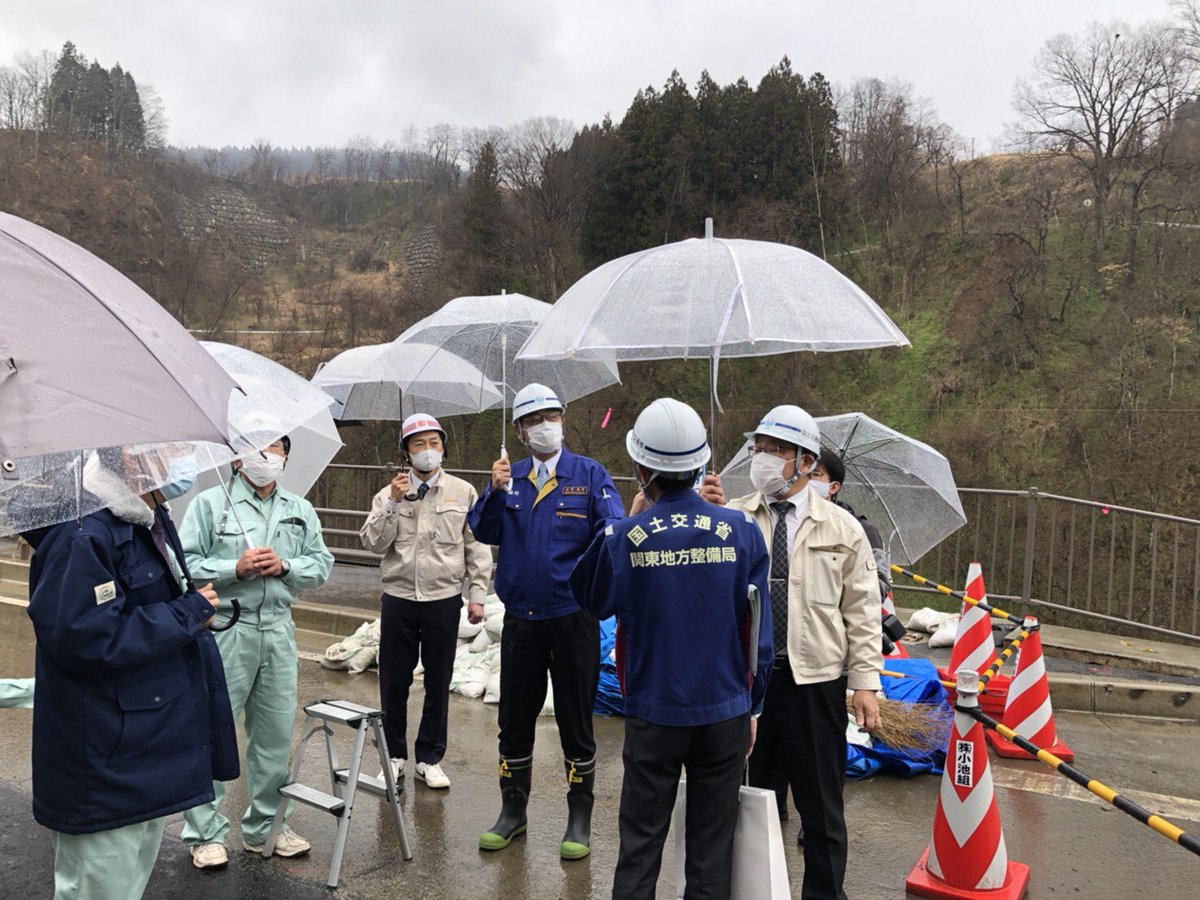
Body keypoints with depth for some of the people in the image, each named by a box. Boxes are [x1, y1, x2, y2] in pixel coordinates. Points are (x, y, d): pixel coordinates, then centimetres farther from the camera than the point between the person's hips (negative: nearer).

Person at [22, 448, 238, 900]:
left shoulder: (152, 523, 9)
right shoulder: (82, 536, -24)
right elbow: (81, 638, -30)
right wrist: (186, 614, -22)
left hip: (151, 739, 10)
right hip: (104, 757, -10)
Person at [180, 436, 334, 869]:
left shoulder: (300, 510, 11)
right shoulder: (210, 503, -1)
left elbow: (321, 564, 9)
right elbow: (185, 563, -7)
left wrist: (284, 567, -9)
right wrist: (236, 568, -18)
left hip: (278, 630, 4)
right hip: (224, 628, -4)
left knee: (275, 733, 11)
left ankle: (264, 826, 26)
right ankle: (205, 833, 14)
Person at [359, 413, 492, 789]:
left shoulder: (463, 493, 3)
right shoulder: (390, 494, 5)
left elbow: (477, 549, 4)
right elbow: (373, 542, -5)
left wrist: (477, 595, -1)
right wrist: (393, 503, -14)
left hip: (444, 600, -1)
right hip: (398, 599, 1)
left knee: (438, 684, 7)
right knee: (393, 683, 7)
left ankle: (429, 759, 21)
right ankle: (395, 756, 24)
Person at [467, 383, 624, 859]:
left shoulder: (589, 474, -4)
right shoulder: (511, 476, 6)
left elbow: (613, 528, -15)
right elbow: (484, 531, -3)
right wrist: (496, 492, -20)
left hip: (573, 617, -3)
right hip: (520, 618, 3)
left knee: (575, 721, 8)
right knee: (515, 719, 14)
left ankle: (579, 819, 24)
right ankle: (513, 811, 32)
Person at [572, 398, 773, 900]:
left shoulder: (624, 538, -12)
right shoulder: (740, 530, -8)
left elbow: (591, 600, 8)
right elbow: (757, 629, -3)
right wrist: (750, 707, 9)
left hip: (653, 713, -1)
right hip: (725, 712, 1)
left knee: (640, 844, 14)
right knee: (712, 849, 13)